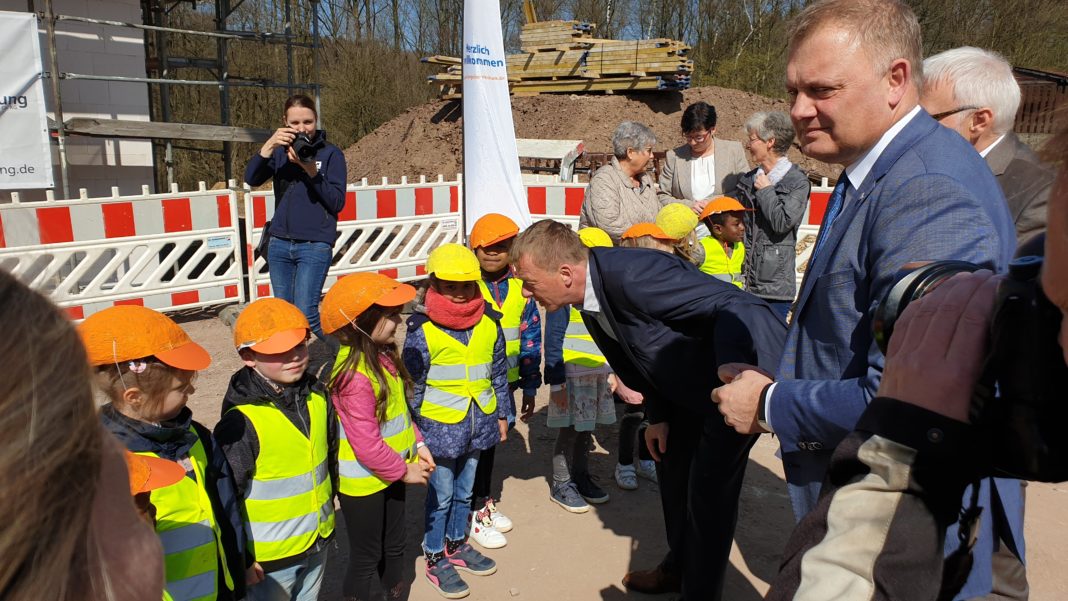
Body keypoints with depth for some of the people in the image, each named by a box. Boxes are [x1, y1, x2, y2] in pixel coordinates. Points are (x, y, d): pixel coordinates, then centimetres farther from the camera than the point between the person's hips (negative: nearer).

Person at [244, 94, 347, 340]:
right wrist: (269, 145, -17)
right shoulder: (281, 151, 10)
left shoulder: (331, 153, -1)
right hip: (280, 244, 5)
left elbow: (337, 202, -8)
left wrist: (311, 170, -19)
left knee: (306, 314, -12)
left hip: (315, 245, -5)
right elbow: (251, 179, -5)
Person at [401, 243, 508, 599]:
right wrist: (413, 429, -7)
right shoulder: (423, 330, -15)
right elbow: (412, 385, -10)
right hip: (440, 427, -4)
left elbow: (499, 373, 9)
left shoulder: (489, 323, -1)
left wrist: (501, 414, 13)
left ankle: (456, 545, 41)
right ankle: (435, 559, 27)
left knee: (464, 490, 20)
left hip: (478, 424, 5)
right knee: (441, 495, 8)